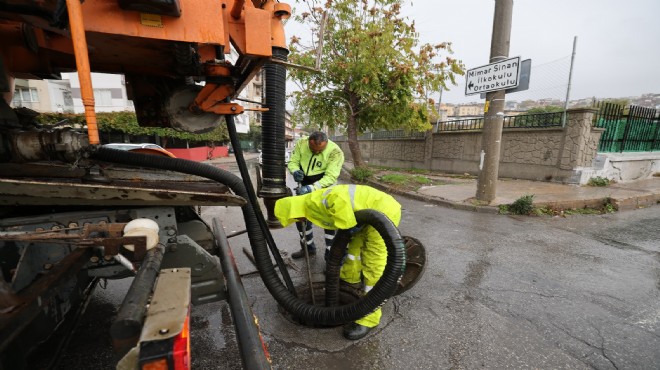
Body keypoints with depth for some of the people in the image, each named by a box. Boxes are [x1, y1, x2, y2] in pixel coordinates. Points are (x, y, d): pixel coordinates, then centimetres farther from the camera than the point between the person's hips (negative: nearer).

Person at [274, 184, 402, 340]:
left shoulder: (314, 203, -20)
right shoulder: (316, 204, 10)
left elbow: (338, 199, -38)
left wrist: (348, 224, -20)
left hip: (384, 211, -10)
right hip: (372, 212, 10)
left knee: (372, 267, -7)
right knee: (355, 245, 28)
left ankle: (370, 317, 5)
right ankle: (351, 275, 55)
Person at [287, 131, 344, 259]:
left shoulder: (335, 152, -28)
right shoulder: (301, 143, -16)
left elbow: (331, 177, -32)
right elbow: (292, 162, -8)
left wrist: (312, 188, -43)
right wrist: (295, 171, -32)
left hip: (324, 187, -4)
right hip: (304, 185, 5)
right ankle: (309, 247, 30)